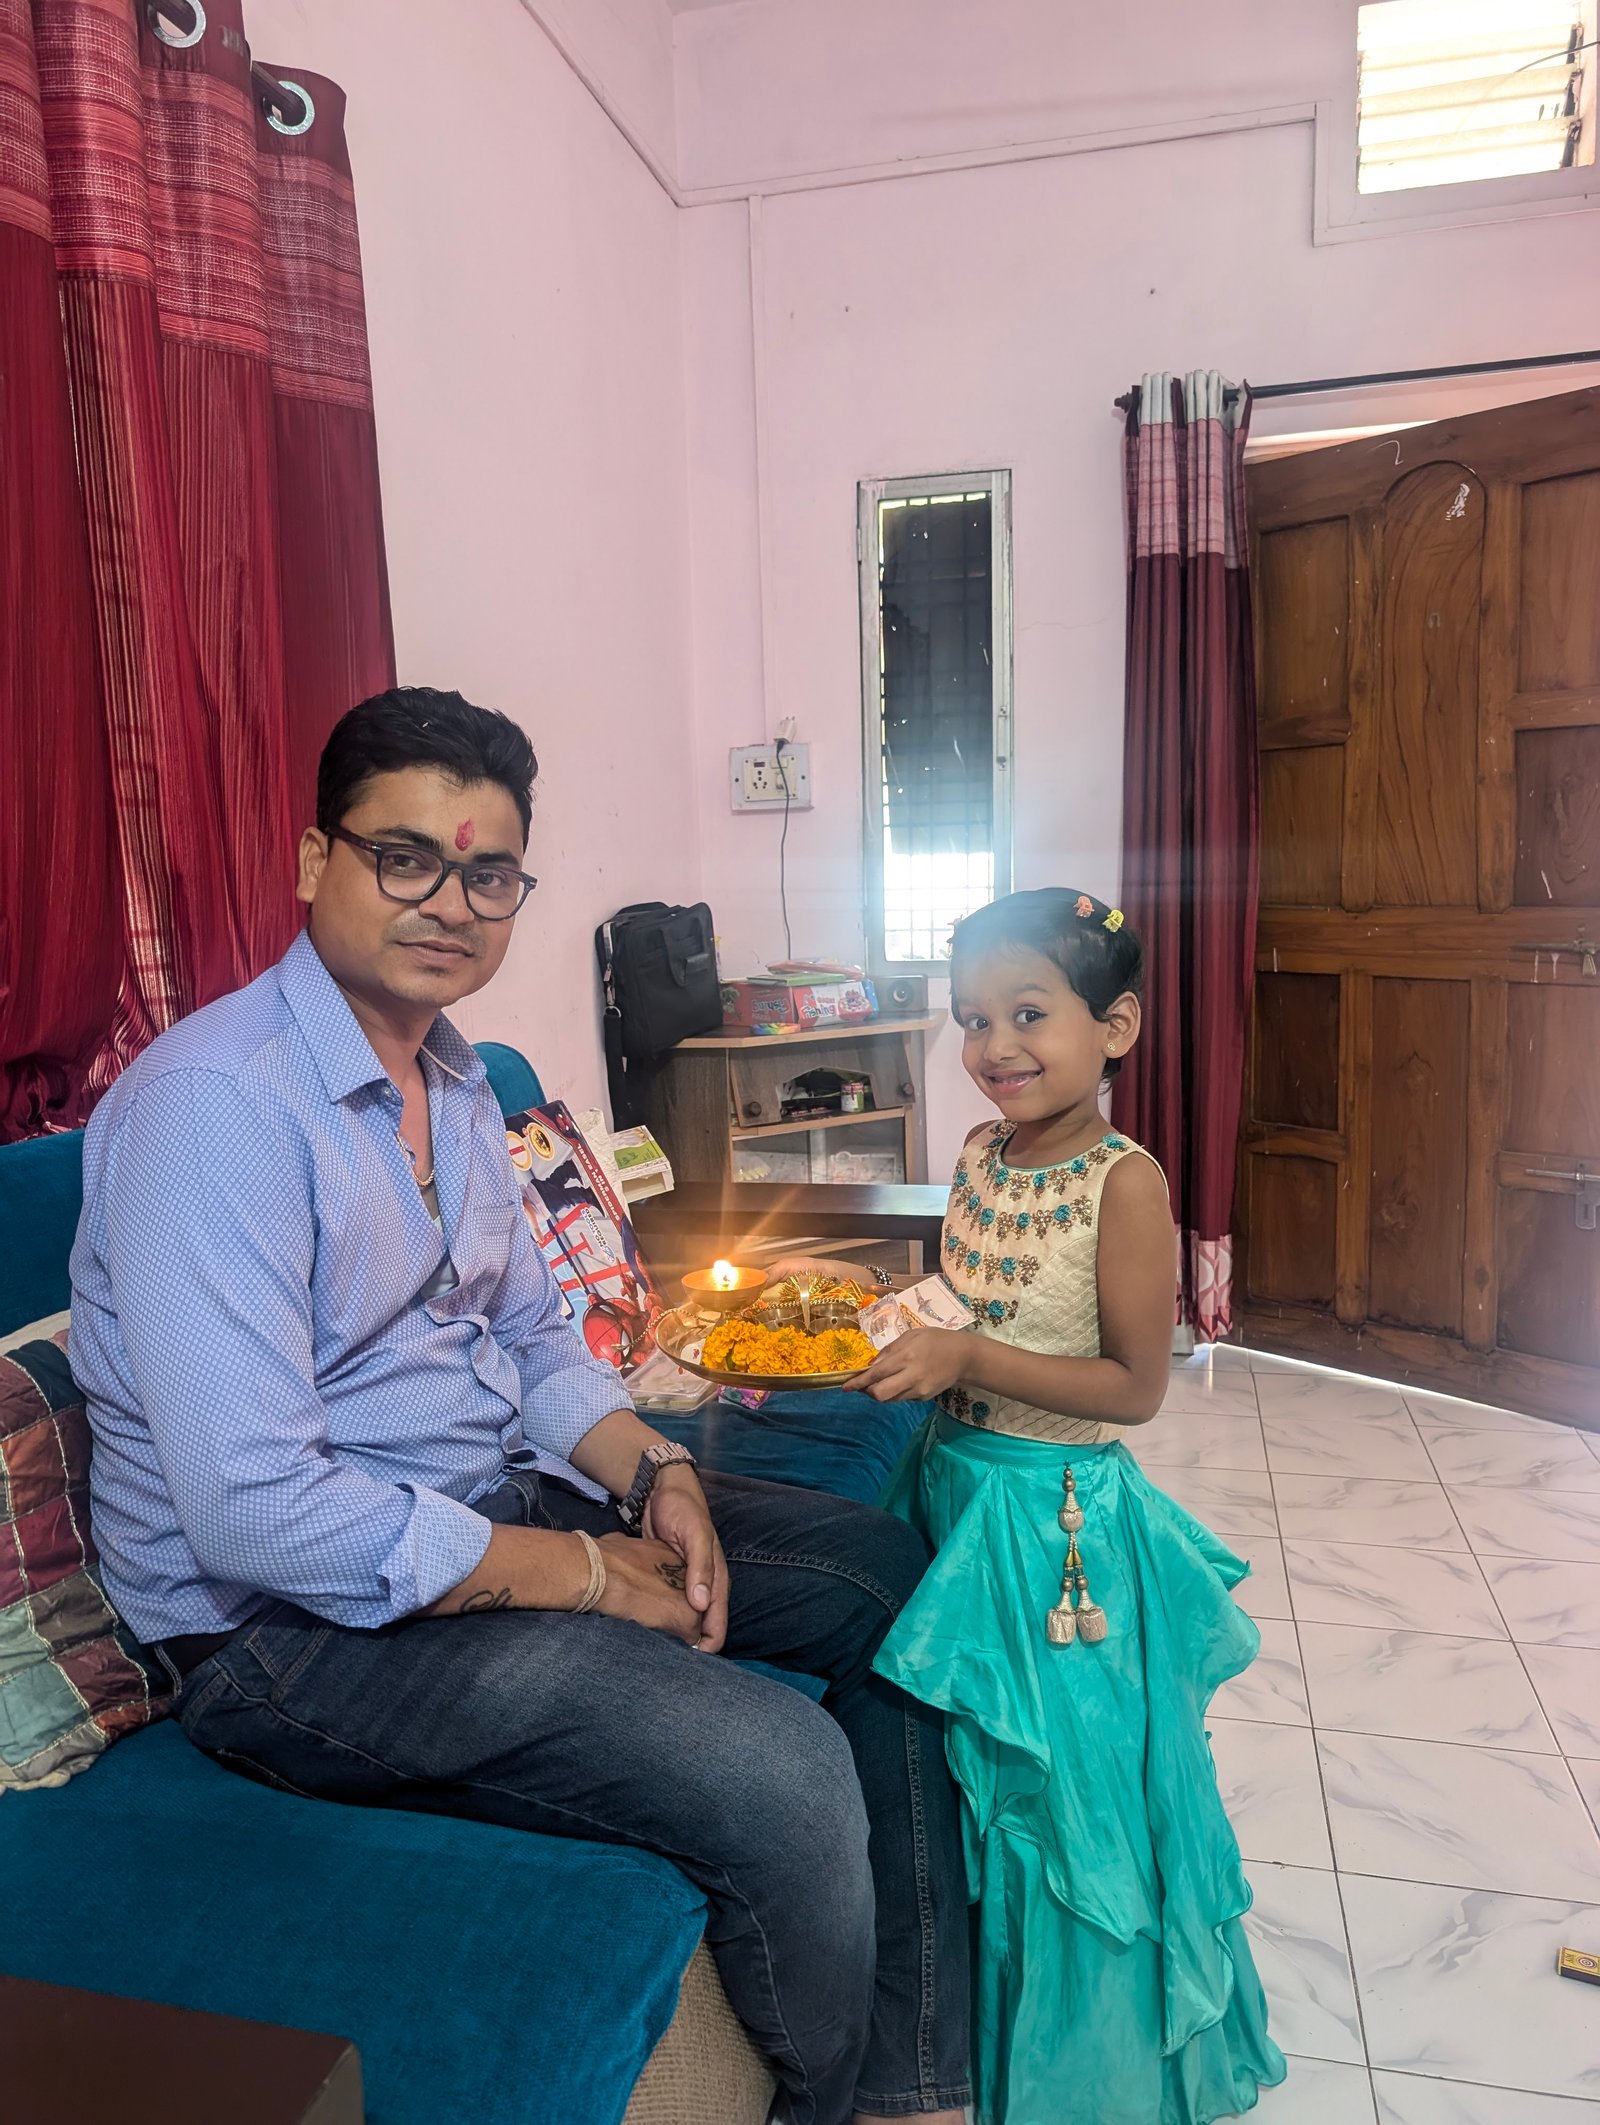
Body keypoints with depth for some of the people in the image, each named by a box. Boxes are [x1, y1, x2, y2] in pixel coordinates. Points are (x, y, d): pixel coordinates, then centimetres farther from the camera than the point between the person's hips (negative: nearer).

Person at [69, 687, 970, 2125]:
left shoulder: (455, 1078, 7)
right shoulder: (215, 1103, -22)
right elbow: (254, 1515, -28)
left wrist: (652, 1475, -5)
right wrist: (588, 1574, -20)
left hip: (499, 1504, 9)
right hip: (294, 1624, -9)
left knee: (887, 1571, 5)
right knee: (784, 1779, -23)